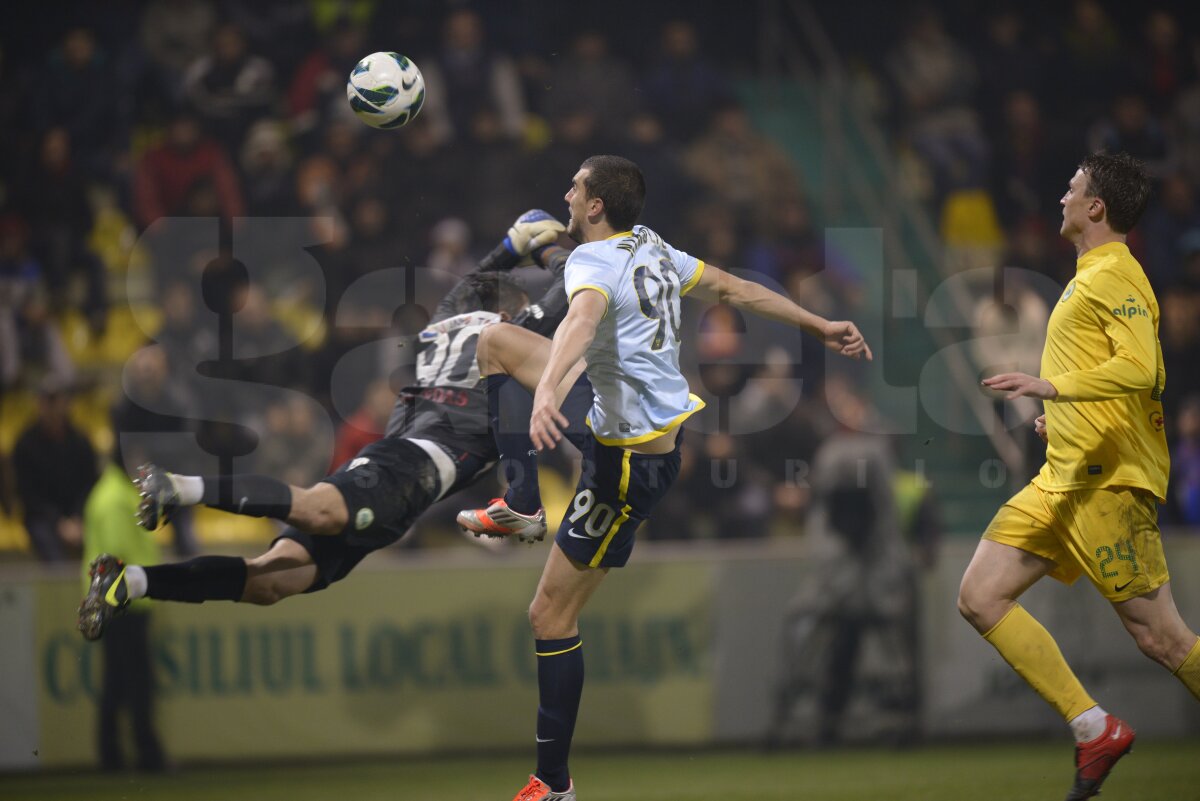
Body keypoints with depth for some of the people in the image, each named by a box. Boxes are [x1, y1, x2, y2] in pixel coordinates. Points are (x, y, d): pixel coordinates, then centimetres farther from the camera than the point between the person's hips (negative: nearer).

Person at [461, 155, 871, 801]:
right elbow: (733, 289, 13)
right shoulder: (653, 249, 3)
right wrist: (820, 327, 24)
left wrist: (546, 390, -62)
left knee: (550, 616, -3)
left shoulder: (595, 261, -22)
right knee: (498, 341, 19)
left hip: (632, 461, -9)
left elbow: (581, 319, -44)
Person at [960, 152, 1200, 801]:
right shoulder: (1090, 277, 19)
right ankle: (1094, 730, 0)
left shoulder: (1115, 277, -11)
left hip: (1107, 483, -10)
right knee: (980, 598, 0)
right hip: (1061, 482, 10)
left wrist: (1053, 386, -31)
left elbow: (1140, 368, -26)